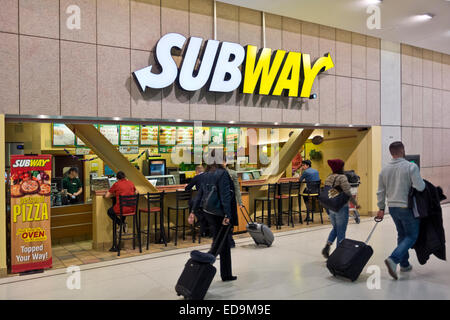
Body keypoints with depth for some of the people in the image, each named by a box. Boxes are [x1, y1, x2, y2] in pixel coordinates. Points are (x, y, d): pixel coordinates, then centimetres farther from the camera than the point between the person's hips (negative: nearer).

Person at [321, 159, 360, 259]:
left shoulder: (328, 178, 8)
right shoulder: (342, 177, -14)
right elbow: (348, 193, -19)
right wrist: (355, 203, -7)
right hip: (341, 207, -7)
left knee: (335, 228, 23)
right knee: (341, 232, 5)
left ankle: (327, 246, 9)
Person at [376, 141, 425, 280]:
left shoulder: (384, 170, 3)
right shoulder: (411, 166, -14)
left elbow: (381, 192, 7)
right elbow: (420, 187, -19)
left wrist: (381, 208, 15)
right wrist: (421, 181, 4)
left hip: (392, 207, 6)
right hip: (407, 207, -6)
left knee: (402, 235, 19)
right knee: (412, 236, 5)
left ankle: (404, 264, 25)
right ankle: (393, 259, -12)